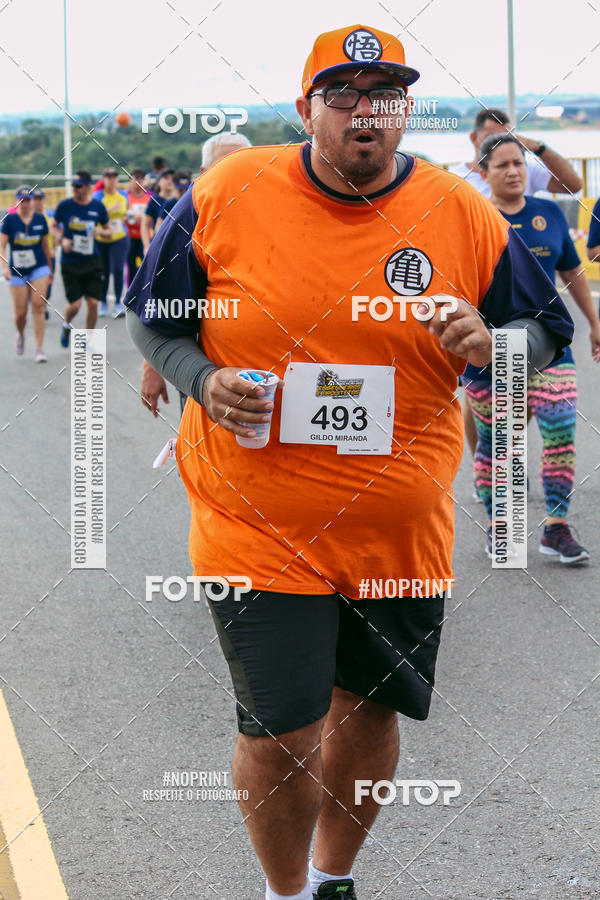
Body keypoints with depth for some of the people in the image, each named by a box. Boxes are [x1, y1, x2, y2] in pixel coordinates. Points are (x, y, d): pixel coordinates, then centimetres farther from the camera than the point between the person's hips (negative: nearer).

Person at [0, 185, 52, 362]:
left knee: (39, 307, -11)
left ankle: (39, 349, -9)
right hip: (17, 271, -1)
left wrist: (50, 269, 18)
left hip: (39, 268, 1)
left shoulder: (40, 219, 3)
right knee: (20, 313, 1)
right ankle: (20, 335, 35)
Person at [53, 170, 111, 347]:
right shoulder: (64, 205, -3)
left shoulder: (98, 207, 1)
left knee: (93, 303, -4)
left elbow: (108, 231, 12)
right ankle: (66, 325, 30)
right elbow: (53, 226, 10)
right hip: (70, 263, -1)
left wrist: (100, 231, -11)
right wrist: (62, 240, -9)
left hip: (92, 261, 1)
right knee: (74, 304, -5)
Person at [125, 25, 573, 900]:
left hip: (402, 528, 3)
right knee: (281, 735, -1)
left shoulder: (464, 214, -2)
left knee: (370, 709, 16)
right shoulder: (227, 195, -6)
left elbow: (549, 330, 8)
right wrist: (202, 382, -14)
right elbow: (151, 314, 5)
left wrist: (490, 347, -15)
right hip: (258, 525, -2)